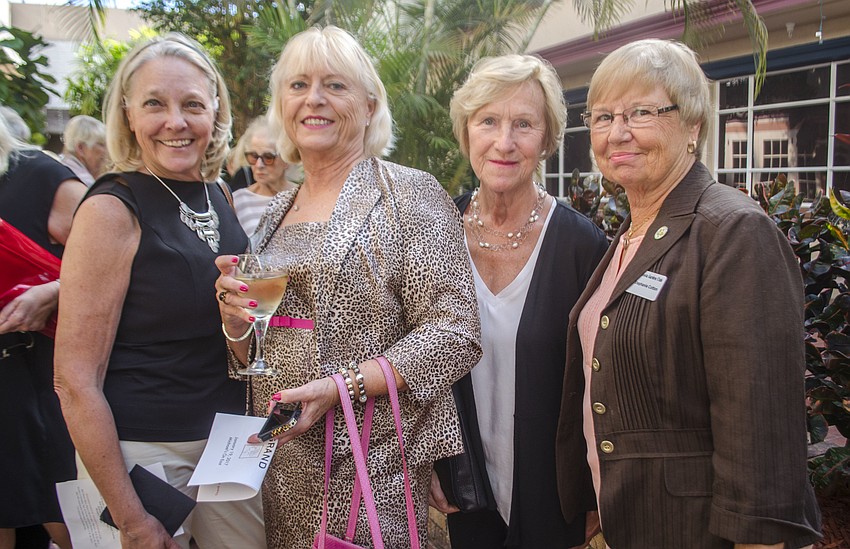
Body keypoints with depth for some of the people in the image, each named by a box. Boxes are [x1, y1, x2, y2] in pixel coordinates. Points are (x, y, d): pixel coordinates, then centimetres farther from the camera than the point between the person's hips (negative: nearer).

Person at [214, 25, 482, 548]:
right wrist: (236, 319, -5)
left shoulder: (409, 193, -8)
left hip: (370, 465, -6)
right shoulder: (278, 210, 11)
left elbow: (456, 334, -14)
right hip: (281, 461, 6)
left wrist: (343, 385, -23)